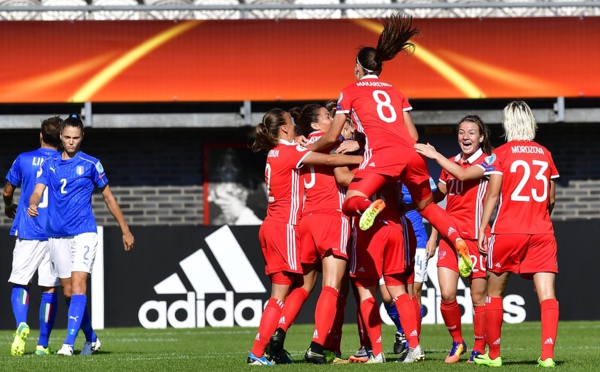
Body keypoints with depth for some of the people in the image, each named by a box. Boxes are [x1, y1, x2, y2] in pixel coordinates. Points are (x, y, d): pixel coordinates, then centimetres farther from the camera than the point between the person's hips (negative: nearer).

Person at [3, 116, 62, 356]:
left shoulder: (24, 160, 2)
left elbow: (7, 192, 11)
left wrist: (8, 208, 33)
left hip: (27, 233, 0)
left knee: (20, 284, 6)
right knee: (50, 289, 6)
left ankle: (21, 325, -21)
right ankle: (43, 344, 4)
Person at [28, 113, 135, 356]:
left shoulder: (90, 164, 1)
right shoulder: (49, 165, 8)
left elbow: (108, 197, 8)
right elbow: (38, 191, -4)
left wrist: (125, 230, 10)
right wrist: (33, 204, -29)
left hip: (83, 233, -4)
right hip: (57, 235, 4)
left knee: (78, 287, -17)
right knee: (68, 291, 8)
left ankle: (69, 343, -24)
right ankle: (91, 338, 26)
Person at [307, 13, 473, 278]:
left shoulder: (350, 92, 15)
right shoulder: (395, 92, 27)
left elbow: (332, 137, 13)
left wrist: (311, 147, 30)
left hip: (381, 154, -5)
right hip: (411, 154, 5)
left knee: (350, 203, -6)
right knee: (426, 206, 23)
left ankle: (370, 206, -43)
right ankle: (458, 241, -2)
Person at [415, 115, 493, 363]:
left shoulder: (487, 161, -3)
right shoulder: (450, 164, 14)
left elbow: (463, 175, -21)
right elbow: (438, 194, 24)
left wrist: (435, 155, -20)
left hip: (475, 236, -4)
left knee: (478, 297, 0)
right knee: (447, 294, -7)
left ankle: (479, 349, 12)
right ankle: (457, 342, 12)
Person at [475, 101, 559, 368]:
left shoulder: (501, 154, -1)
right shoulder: (545, 154, 10)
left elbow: (492, 195, -7)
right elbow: (551, 200, 15)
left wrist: (482, 230, -4)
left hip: (508, 232, -2)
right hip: (542, 234, 2)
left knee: (494, 292, 12)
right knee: (547, 294, -4)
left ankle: (493, 354, 15)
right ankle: (547, 354, -17)